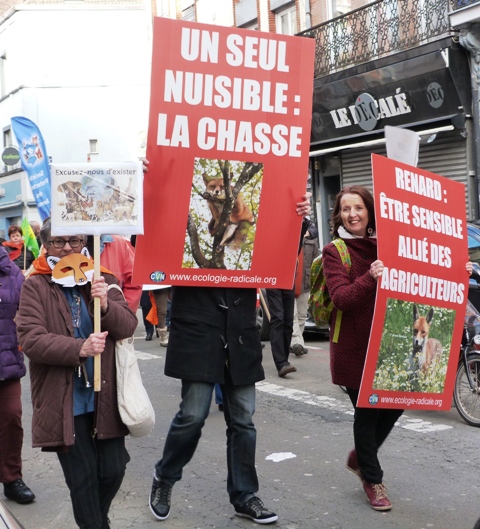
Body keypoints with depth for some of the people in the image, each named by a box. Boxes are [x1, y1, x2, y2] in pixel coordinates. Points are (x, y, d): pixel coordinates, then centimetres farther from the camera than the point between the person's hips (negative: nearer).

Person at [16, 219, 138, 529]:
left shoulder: (103, 280, 4)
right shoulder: (35, 287, -5)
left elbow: (129, 326, -5)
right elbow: (30, 340, -15)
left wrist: (107, 306, -25)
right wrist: (80, 348, -27)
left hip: (105, 397, 3)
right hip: (63, 402, -3)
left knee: (113, 470, 10)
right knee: (82, 478, 5)